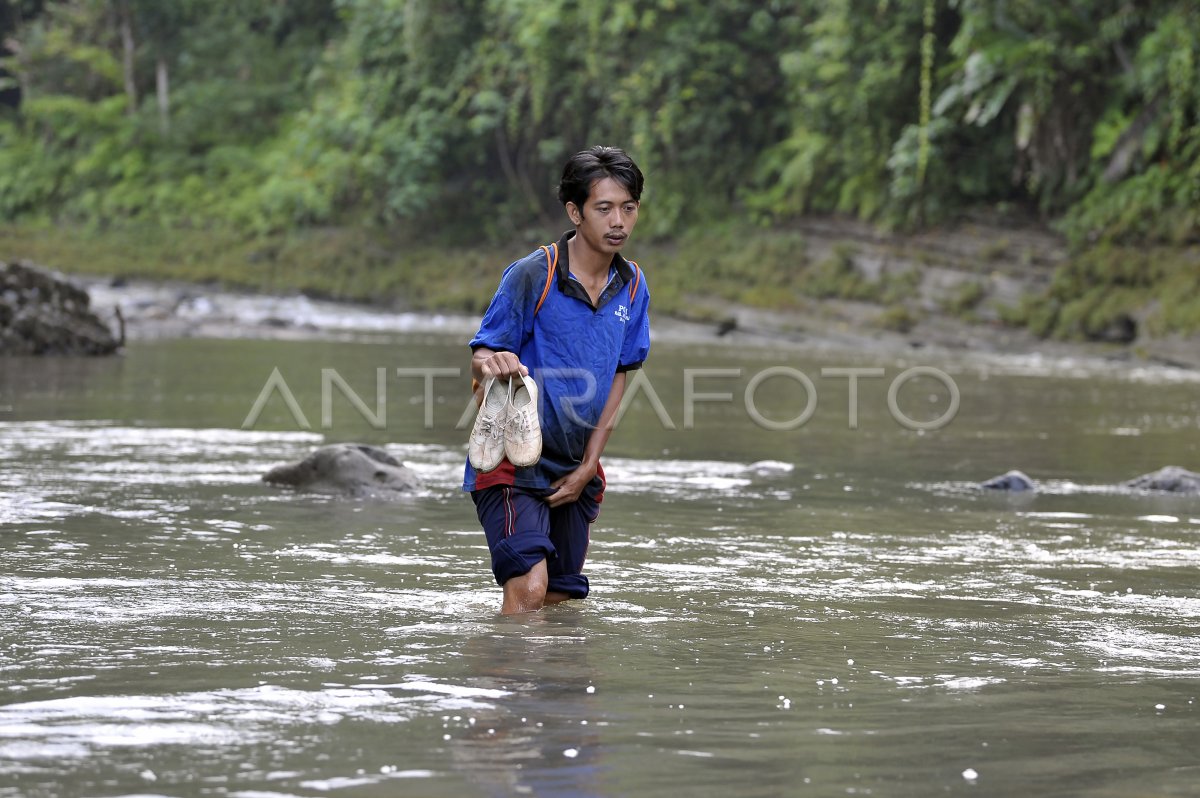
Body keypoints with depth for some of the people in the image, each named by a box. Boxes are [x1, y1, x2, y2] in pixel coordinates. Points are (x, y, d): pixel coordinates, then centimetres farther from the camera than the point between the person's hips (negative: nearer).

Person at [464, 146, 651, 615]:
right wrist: (494, 365, -39)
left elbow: (617, 379, 8)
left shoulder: (631, 286, 4)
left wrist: (587, 468, 2)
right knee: (528, 590, -22)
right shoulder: (532, 275, -13)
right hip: (514, 464, -6)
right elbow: (480, 358, -13)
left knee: (560, 601, 12)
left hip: (575, 471, 6)